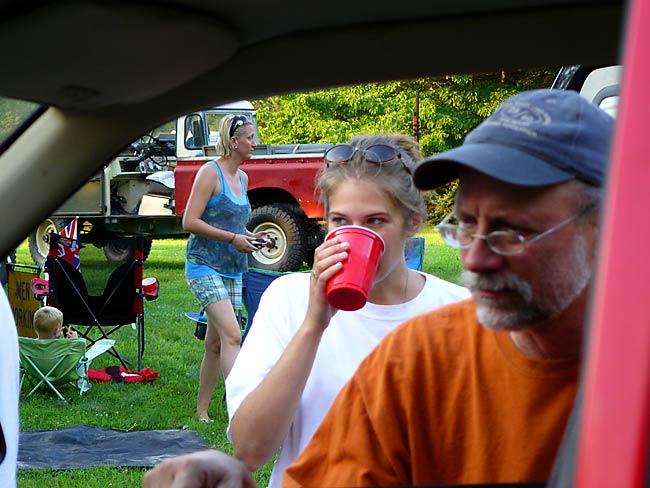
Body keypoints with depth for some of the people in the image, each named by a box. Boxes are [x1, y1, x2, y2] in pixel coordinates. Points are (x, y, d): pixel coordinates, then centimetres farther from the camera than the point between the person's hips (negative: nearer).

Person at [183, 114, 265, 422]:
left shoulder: (242, 177, 14)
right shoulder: (210, 173, -10)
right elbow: (189, 222, -16)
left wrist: (249, 236, 7)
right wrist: (233, 238, -16)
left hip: (232, 270, 8)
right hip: (204, 267, -8)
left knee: (215, 342, 10)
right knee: (232, 335, -18)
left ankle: (202, 409, 20)